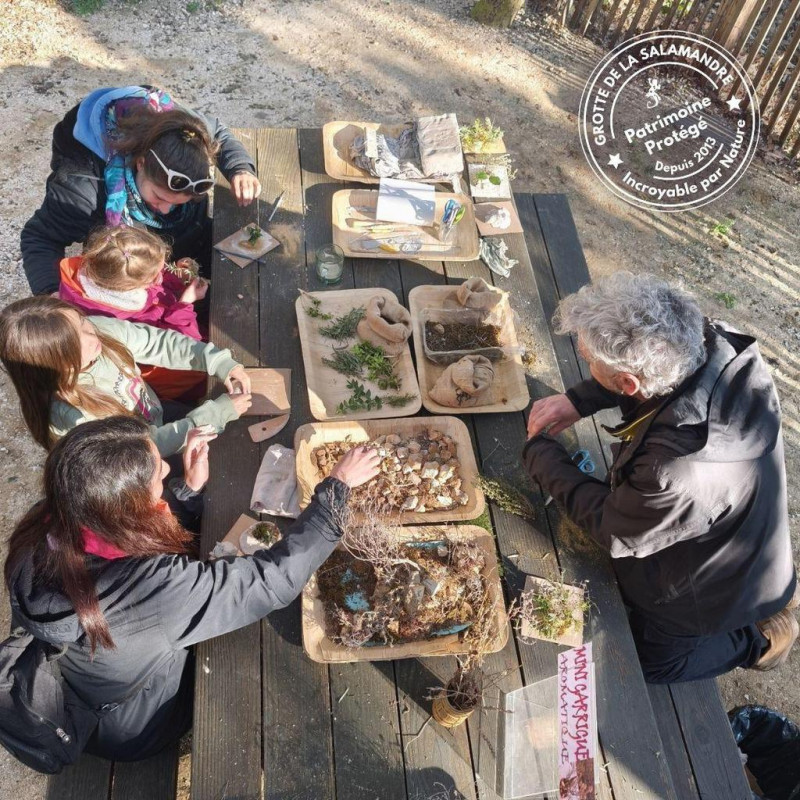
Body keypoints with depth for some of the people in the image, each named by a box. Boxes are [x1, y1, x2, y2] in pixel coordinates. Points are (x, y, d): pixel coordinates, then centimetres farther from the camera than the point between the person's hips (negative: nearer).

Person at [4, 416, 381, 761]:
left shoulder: (37, 534, -26)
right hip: (130, 731, -5)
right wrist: (338, 485, -29)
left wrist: (191, 490, -15)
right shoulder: (158, 587, -45)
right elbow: (276, 577, -36)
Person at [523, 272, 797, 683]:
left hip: (706, 590, -6)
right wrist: (580, 399, -16)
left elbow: (613, 532, -25)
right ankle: (765, 587, 36)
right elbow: (648, 367, -3)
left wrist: (540, 453, -15)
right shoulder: (720, 344, -29)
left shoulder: (676, 472, -48)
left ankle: (756, 639, 27)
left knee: (648, 663, 21)